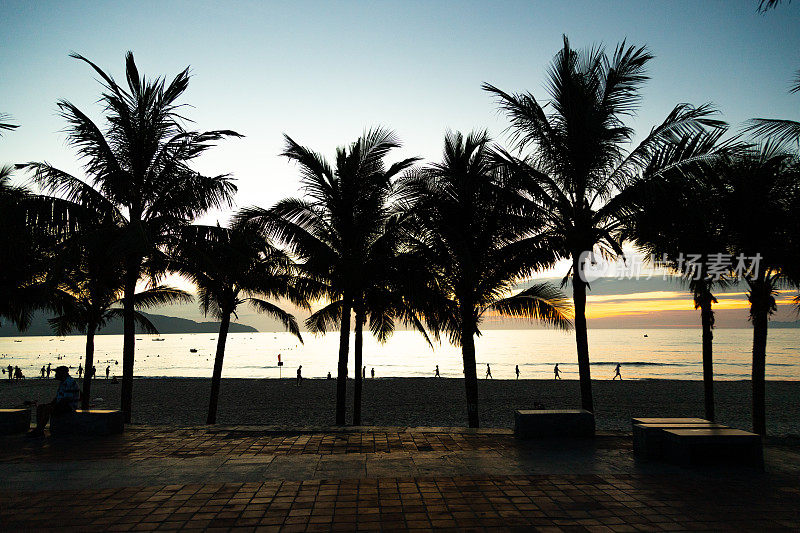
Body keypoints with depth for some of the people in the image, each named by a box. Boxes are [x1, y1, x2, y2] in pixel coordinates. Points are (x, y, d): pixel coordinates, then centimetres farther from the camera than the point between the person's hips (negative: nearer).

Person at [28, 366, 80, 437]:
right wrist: (50, 404, 7)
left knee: (47, 409, -27)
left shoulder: (69, 382, -16)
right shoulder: (62, 382, 18)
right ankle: (39, 429, -6)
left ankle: (39, 430, -22)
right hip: (61, 405, 11)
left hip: (69, 406, -11)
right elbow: (57, 397, 23)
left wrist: (55, 406, -18)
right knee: (39, 407, 4)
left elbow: (67, 399, -22)